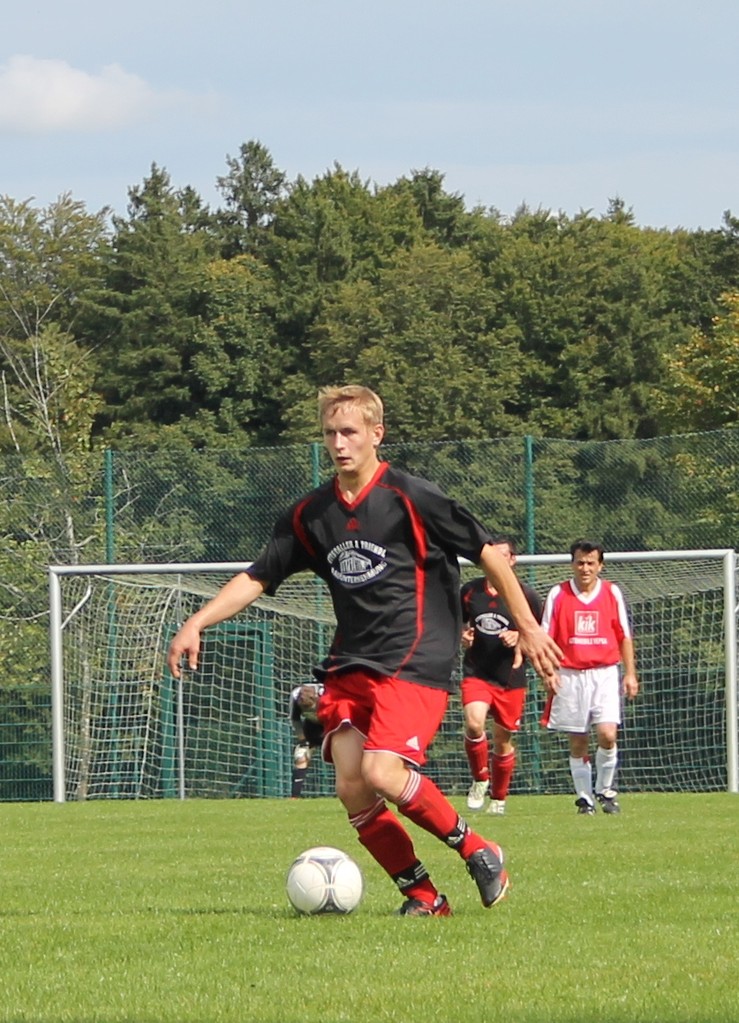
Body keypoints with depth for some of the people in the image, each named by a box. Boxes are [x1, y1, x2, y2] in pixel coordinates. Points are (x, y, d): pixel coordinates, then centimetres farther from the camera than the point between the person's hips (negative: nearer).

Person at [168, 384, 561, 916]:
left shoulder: (411, 498, -6)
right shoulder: (311, 514, 10)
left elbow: (488, 552, -1)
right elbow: (257, 577, 16)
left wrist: (528, 627, -1)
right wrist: (196, 624, 4)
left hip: (416, 662, -6)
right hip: (350, 666, 6)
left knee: (381, 773, -24)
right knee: (351, 788, -9)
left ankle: (479, 852, -4)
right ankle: (423, 897, 4)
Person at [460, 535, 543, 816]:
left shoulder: (526, 595, -2)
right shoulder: (470, 591, 4)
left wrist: (520, 637, -14)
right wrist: (462, 636, -2)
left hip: (511, 679, 0)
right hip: (476, 674, 0)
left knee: (503, 740, 8)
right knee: (474, 723, -25)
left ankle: (498, 798, 28)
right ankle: (480, 779, -1)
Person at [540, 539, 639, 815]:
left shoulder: (612, 593, 5)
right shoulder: (557, 595, 2)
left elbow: (624, 636, 10)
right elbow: (546, 637, 4)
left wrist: (630, 674, 5)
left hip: (605, 674, 0)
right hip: (570, 676, 0)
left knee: (607, 735, -14)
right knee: (578, 741, 2)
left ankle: (605, 791, 5)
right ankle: (584, 797, 13)